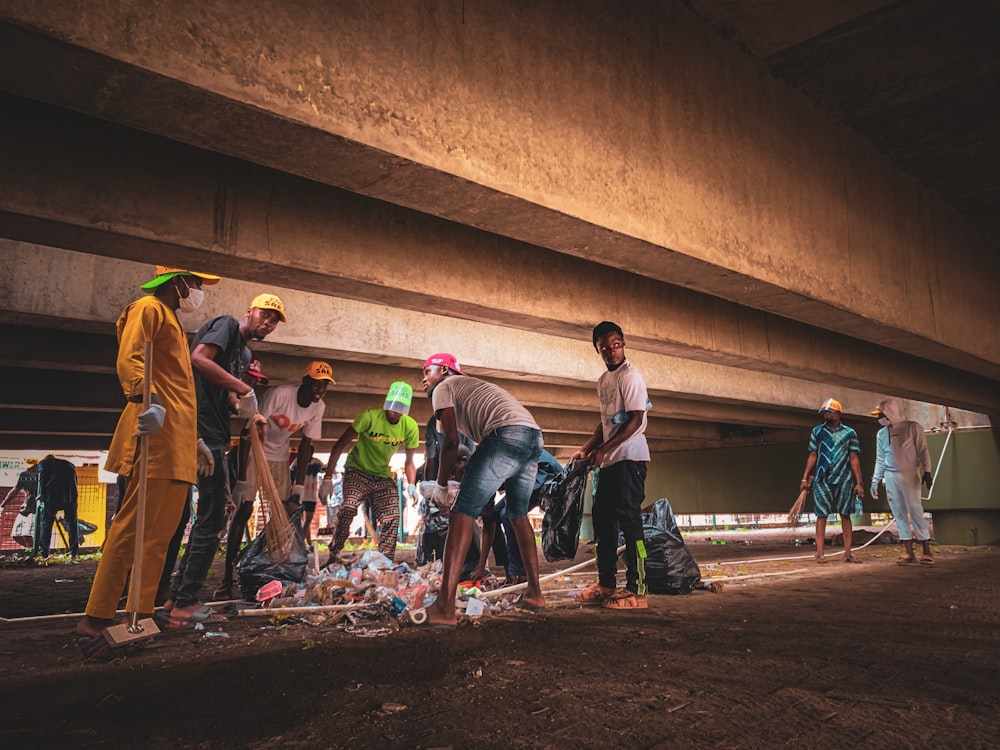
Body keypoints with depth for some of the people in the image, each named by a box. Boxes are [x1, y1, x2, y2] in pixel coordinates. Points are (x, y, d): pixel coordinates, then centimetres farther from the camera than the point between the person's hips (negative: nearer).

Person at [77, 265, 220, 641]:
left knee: (160, 529, 8)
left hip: (177, 441, 10)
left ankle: (143, 612, 13)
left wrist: (196, 440, 28)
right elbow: (129, 359, -17)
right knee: (135, 524, -10)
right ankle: (98, 616, -5)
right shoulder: (149, 308, 0)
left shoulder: (172, 320, 29)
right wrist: (146, 400, -35)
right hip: (157, 432, -10)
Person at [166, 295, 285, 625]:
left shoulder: (245, 353, 23)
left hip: (214, 435, 10)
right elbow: (199, 359, -20)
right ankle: (184, 603, 1)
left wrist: (246, 408, -4)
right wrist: (244, 388, -18)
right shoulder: (227, 325, -3)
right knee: (210, 518, -7)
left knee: (213, 513, 14)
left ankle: (178, 597, 22)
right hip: (203, 431, -10)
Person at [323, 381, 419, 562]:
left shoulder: (410, 427, -11)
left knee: (392, 517, -8)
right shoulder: (370, 417, -23)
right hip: (357, 470, -4)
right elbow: (340, 445, -17)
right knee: (348, 508, -26)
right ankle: (333, 556, -13)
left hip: (383, 476, 4)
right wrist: (328, 478, -21)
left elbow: (409, 462, 1)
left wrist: (411, 486, -17)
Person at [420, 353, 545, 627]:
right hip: (534, 436, 9)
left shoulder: (444, 388, 15)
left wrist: (441, 487, 11)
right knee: (519, 515, 25)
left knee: (462, 514, -10)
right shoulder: (473, 386, 39)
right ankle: (535, 593, 30)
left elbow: (451, 441, 2)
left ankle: (444, 608, -18)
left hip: (507, 434, -9)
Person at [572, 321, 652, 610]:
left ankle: (636, 589, -4)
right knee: (602, 517, 11)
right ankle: (606, 585, 21)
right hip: (610, 460, 10)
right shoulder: (603, 380, 17)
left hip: (630, 457, -9)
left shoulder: (630, 376, -10)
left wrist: (603, 449, -20)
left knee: (628, 518, -10)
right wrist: (586, 449, 16)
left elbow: (635, 420, -17)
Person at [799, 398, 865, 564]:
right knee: (821, 515, -1)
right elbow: (812, 456, 10)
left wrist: (859, 482, -2)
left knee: (845, 515, 3)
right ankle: (819, 553, 0)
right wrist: (805, 478, 5)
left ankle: (848, 553, 8)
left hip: (844, 480, 0)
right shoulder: (817, 431, 8)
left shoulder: (849, 433, 5)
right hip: (822, 481, 0)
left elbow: (854, 459, 3)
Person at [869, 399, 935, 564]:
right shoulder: (881, 434, 14)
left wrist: (927, 471, -11)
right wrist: (875, 480, 13)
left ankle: (926, 551, -5)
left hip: (909, 473, -5)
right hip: (890, 476, 5)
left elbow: (923, 450, -1)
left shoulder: (912, 427, 1)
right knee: (899, 514, 2)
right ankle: (909, 553, 5)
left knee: (915, 510, -9)